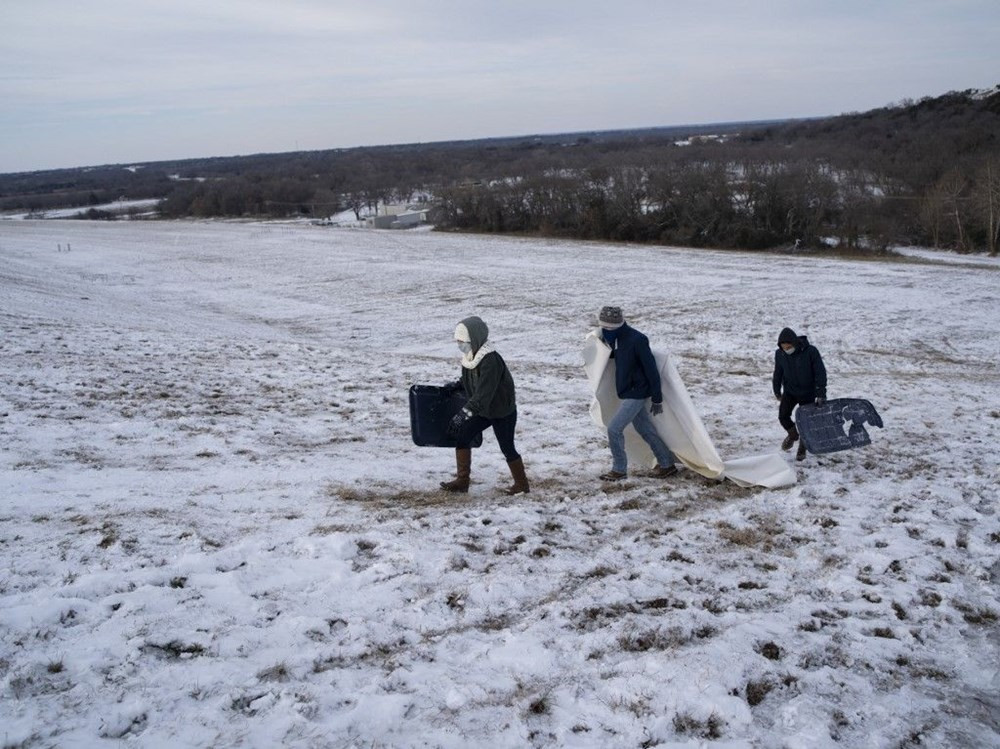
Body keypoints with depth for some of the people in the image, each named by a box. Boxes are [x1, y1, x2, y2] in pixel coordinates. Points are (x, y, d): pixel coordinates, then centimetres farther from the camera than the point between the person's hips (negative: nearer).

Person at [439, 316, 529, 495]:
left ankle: (522, 484, 24)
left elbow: (484, 393, -37)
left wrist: (465, 412, -42)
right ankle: (462, 480, 9)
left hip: (503, 412, -8)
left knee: (507, 448, 4)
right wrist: (457, 385, 0)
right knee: (462, 436, 1)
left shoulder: (491, 361, -31)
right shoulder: (470, 356, -3)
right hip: (482, 410, 8)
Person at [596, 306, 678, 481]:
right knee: (646, 430, 16)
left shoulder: (636, 340, -23)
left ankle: (619, 470, 5)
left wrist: (657, 399, -16)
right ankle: (667, 464, 29)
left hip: (637, 393, -9)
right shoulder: (615, 339, 1)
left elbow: (651, 370, -20)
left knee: (614, 428, -9)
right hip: (627, 393, 9)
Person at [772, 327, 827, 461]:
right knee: (783, 416, -11)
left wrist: (821, 394, -20)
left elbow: (820, 373, -17)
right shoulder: (780, 354, -11)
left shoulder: (810, 351, -22)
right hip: (789, 391, 3)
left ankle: (802, 449, 24)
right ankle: (793, 435, 21)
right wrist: (777, 391, 15)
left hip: (808, 393, -3)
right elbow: (778, 373, 6)